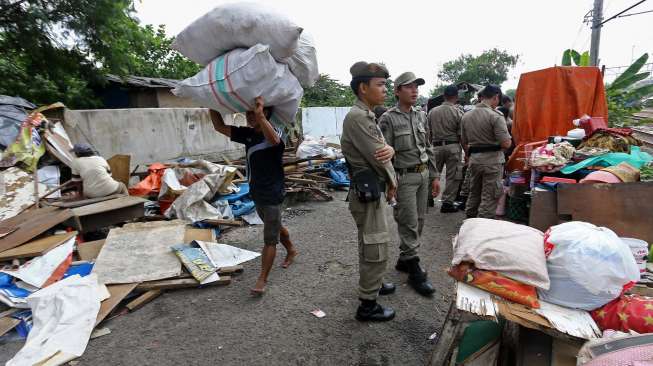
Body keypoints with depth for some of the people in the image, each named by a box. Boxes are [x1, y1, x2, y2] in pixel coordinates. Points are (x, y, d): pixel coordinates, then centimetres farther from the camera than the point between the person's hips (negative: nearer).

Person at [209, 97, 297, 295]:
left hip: (272, 194, -8)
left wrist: (260, 115, -52)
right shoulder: (248, 133, 3)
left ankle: (262, 279, 9)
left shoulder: (275, 132, -17)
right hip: (256, 192, 8)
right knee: (275, 228, 25)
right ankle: (291, 250, 48)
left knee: (269, 239, 0)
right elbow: (220, 127, 6)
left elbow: (274, 140, -44)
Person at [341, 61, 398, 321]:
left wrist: (389, 149, -11)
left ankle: (372, 283, 43)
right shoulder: (357, 117, -20)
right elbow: (377, 158, -20)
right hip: (368, 192, -10)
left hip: (374, 190, 10)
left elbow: (381, 149, 11)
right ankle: (367, 305, 13)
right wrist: (392, 181, -4)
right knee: (376, 250, -1)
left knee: (371, 246, 24)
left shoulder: (367, 115, 14)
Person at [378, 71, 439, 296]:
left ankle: (404, 260, 30)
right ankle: (415, 272, 10)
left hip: (423, 175, 7)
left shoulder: (421, 116, 11)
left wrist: (435, 176, 13)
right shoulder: (388, 119, -9)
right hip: (404, 178, -7)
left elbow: (428, 149, 15)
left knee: (418, 222, 13)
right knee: (409, 225, -2)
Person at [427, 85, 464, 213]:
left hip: (436, 147, 3)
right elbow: (461, 135, -7)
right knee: (453, 176, 6)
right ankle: (447, 202, 9)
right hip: (453, 146, -3)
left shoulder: (432, 111, 2)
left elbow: (428, 132, 7)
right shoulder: (457, 112, -7)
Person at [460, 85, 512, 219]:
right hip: (492, 160, -6)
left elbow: (464, 143, 12)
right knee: (489, 198, 2)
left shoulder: (466, 116, 6)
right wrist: (509, 140, 5)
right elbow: (505, 143, -18)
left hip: (473, 159, 6)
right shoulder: (495, 116, -14)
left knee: (473, 194, 19)